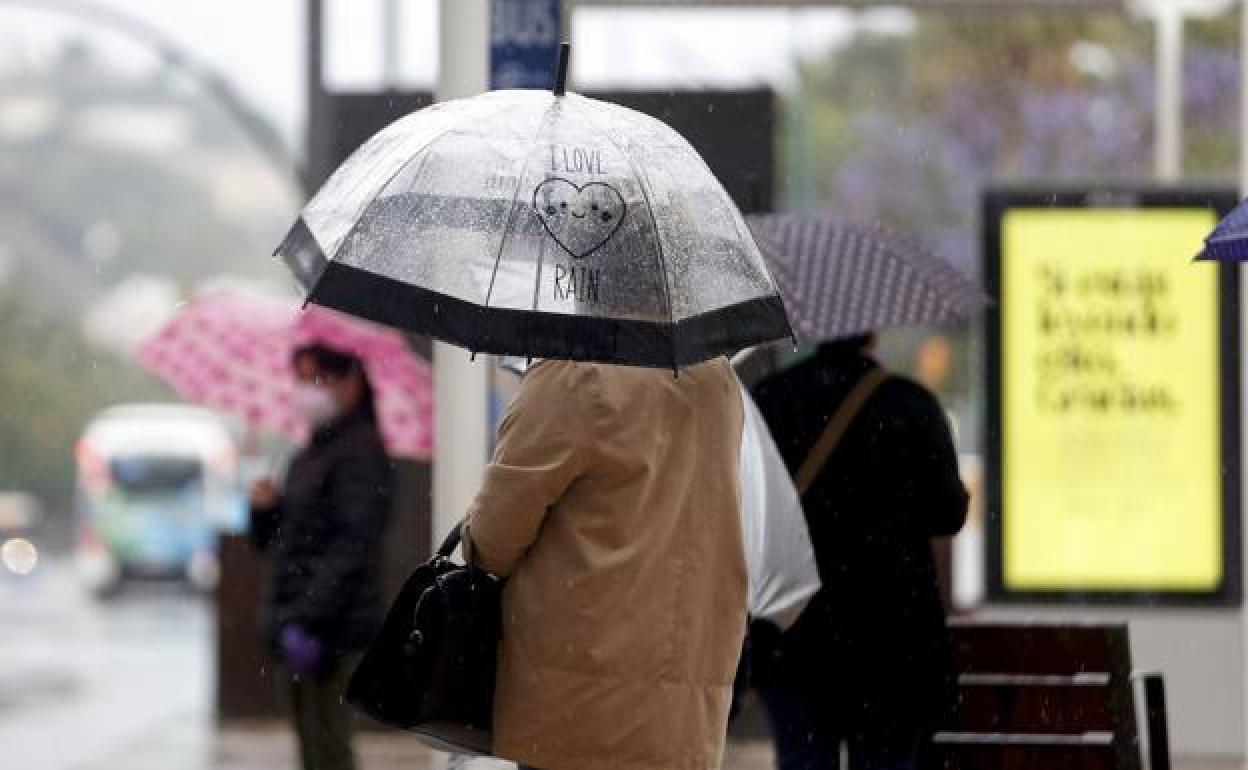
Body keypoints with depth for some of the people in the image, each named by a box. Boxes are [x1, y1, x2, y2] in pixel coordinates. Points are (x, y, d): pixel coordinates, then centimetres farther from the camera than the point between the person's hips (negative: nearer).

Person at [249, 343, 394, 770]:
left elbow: (352, 546, -19)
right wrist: (267, 509, 0)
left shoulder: (359, 451, -10)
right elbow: (283, 543, 22)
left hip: (332, 630, -10)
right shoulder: (311, 454, 19)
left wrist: (308, 619, -25)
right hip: (301, 622, 10)